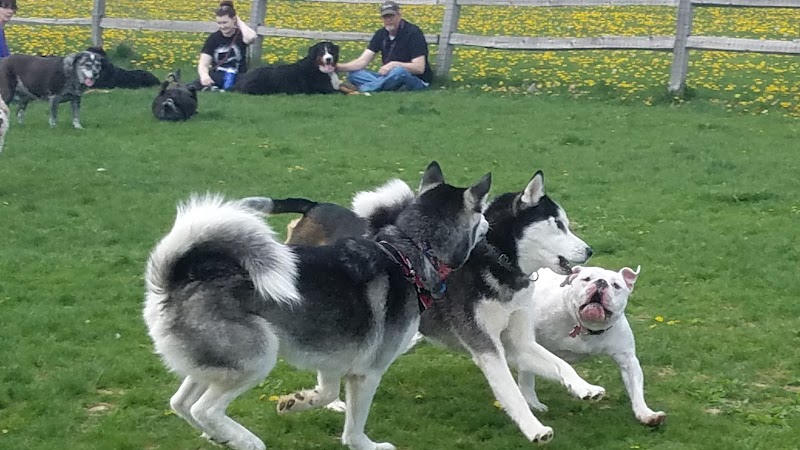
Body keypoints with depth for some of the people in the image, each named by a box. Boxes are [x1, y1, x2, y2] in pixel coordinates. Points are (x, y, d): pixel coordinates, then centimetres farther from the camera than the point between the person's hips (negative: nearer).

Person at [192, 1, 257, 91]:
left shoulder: (240, 35, -2)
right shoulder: (213, 38, 4)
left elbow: (251, 37, -29)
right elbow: (203, 64, -3)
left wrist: (239, 21, -11)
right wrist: (204, 75, -28)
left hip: (237, 76, -1)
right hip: (217, 76, 1)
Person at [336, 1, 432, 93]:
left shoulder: (413, 33, -14)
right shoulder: (381, 34, 4)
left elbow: (419, 68, -19)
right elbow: (362, 61, -1)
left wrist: (394, 65, -29)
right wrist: (339, 67, -18)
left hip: (417, 81, -6)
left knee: (399, 71, -41)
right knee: (354, 74, -12)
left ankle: (363, 89, -28)